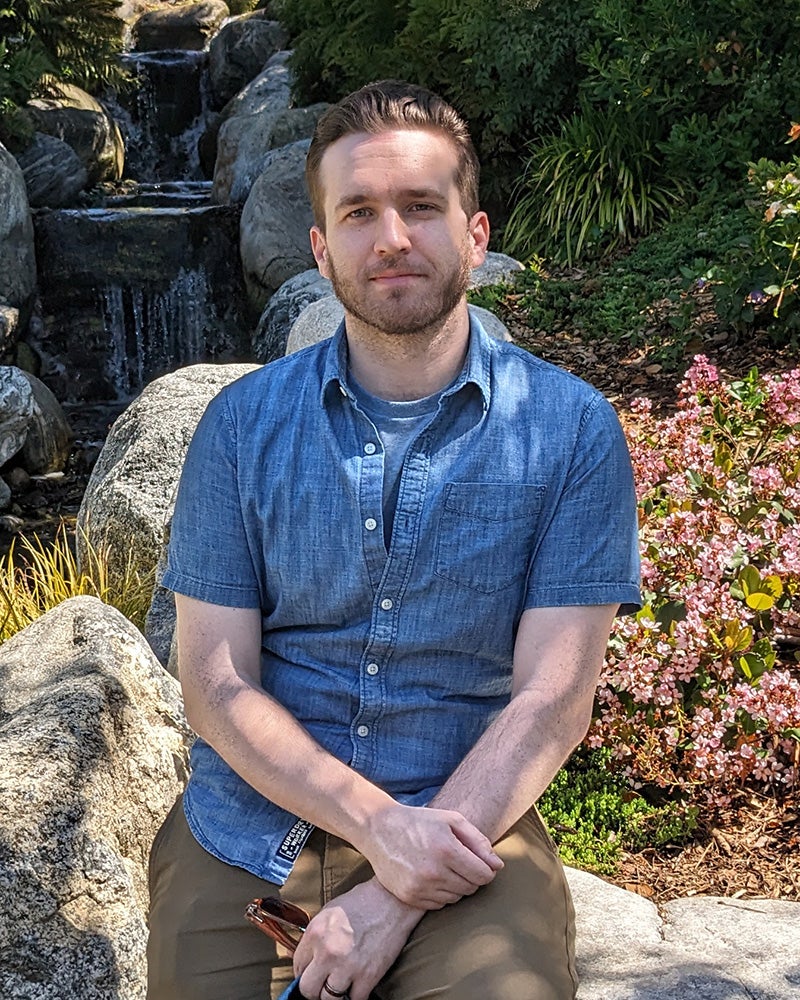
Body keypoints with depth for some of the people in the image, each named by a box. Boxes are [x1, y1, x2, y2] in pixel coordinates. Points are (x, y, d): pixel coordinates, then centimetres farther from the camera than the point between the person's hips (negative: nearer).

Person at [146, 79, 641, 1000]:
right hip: (246, 832, 2)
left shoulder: (570, 430, -5)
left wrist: (399, 898, -17)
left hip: (462, 827, -1)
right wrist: (379, 823, -18)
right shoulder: (242, 425, -1)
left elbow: (553, 698, -9)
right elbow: (215, 682, -3)